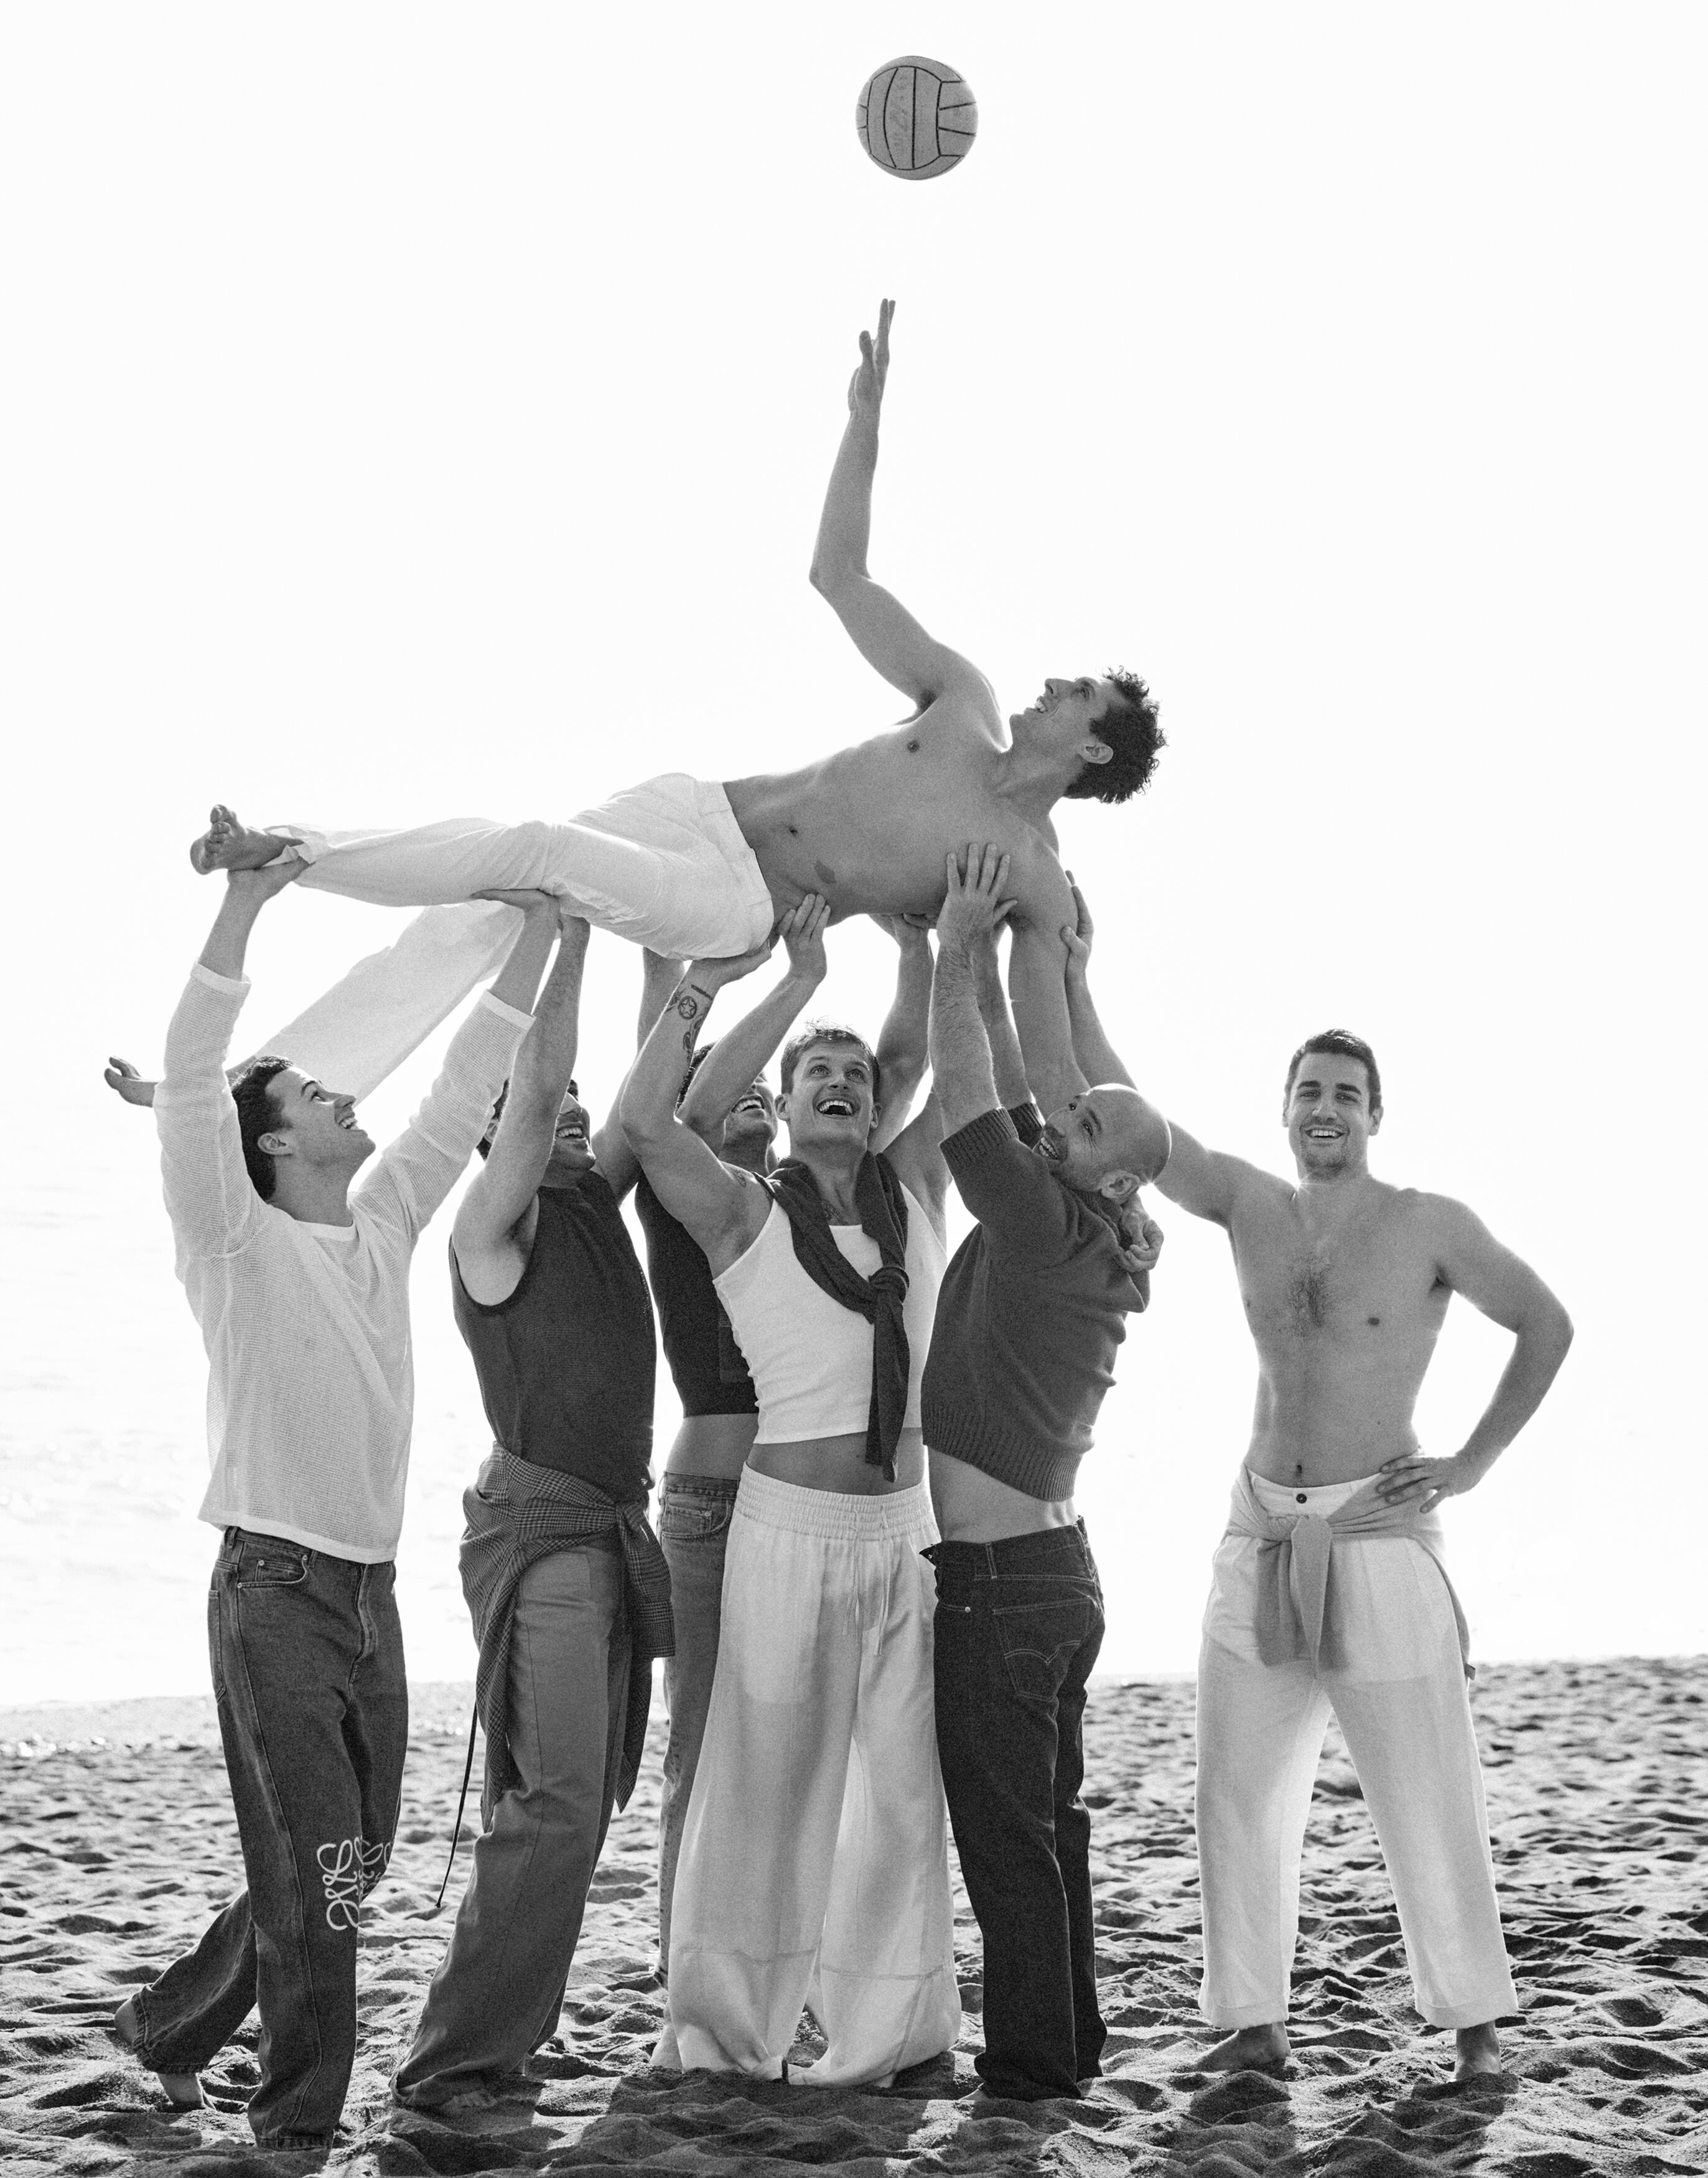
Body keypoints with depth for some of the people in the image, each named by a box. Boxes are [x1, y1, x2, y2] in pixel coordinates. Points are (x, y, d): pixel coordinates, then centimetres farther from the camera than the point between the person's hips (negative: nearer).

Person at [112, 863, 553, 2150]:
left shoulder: (385, 1225, 11)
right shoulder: (238, 1240, -6)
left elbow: (464, 1097, 12)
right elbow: (190, 1079, -19)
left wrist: (538, 936, 6)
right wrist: (245, 906, -27)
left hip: (373, 1589, 7)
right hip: (276, 1591, -7)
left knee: (347, 1871, 13)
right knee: (312, 1868, -7)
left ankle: (171, 2027, 33)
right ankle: (301, 2125, 6)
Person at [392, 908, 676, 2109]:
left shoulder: (596, 1201, 16)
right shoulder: (495, 1222, -4)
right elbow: (537, 1084, -15)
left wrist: (665, 954, 9)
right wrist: (570, 934, -11)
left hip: (616, 1529, 8)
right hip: (538, 1523, -8)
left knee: (570, 1797, 7)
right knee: (558, 1799, -17)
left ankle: (501, 2035, 12)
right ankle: (455, 2060, -14)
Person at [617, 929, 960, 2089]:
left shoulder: (914, 1199, 10)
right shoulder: (746, 1212, -1)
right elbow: (644, 1121, -15)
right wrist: (703, 984, -16)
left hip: (906, 1527, 4)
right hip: (791, 1525, -4)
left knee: (904, 1779, 7)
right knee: (767, 1775, 1)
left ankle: (888, 2028, 18)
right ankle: (727, 2028, 13)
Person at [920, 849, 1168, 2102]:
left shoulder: (1046, 1232, -17)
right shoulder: (1089, 1250, 7)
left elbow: (967, 1097, -18)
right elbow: (1003, 1096, 12)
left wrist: (956, 946, -12)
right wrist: (982, 957, 10)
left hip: (998, 1580, -9)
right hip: (1058, 1568, 9)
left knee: (1006, 1837, -2)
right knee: (1050, 1822, 15)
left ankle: (1030, 2065, 4)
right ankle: (1071, 2041, 23)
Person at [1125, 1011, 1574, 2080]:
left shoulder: (1431, 1227, -4)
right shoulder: (1248, 1204, 5)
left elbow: (1547, 1326, 5)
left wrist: (1474, 1462, 0)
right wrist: (1069, 983, -11)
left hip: (1381, 1539, -4)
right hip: (1261, 1536, 4)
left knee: (1428, 1801, 0)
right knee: (1240, 1795, 4)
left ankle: (1474, 2018, 14)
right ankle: (1256, 2021, 12)